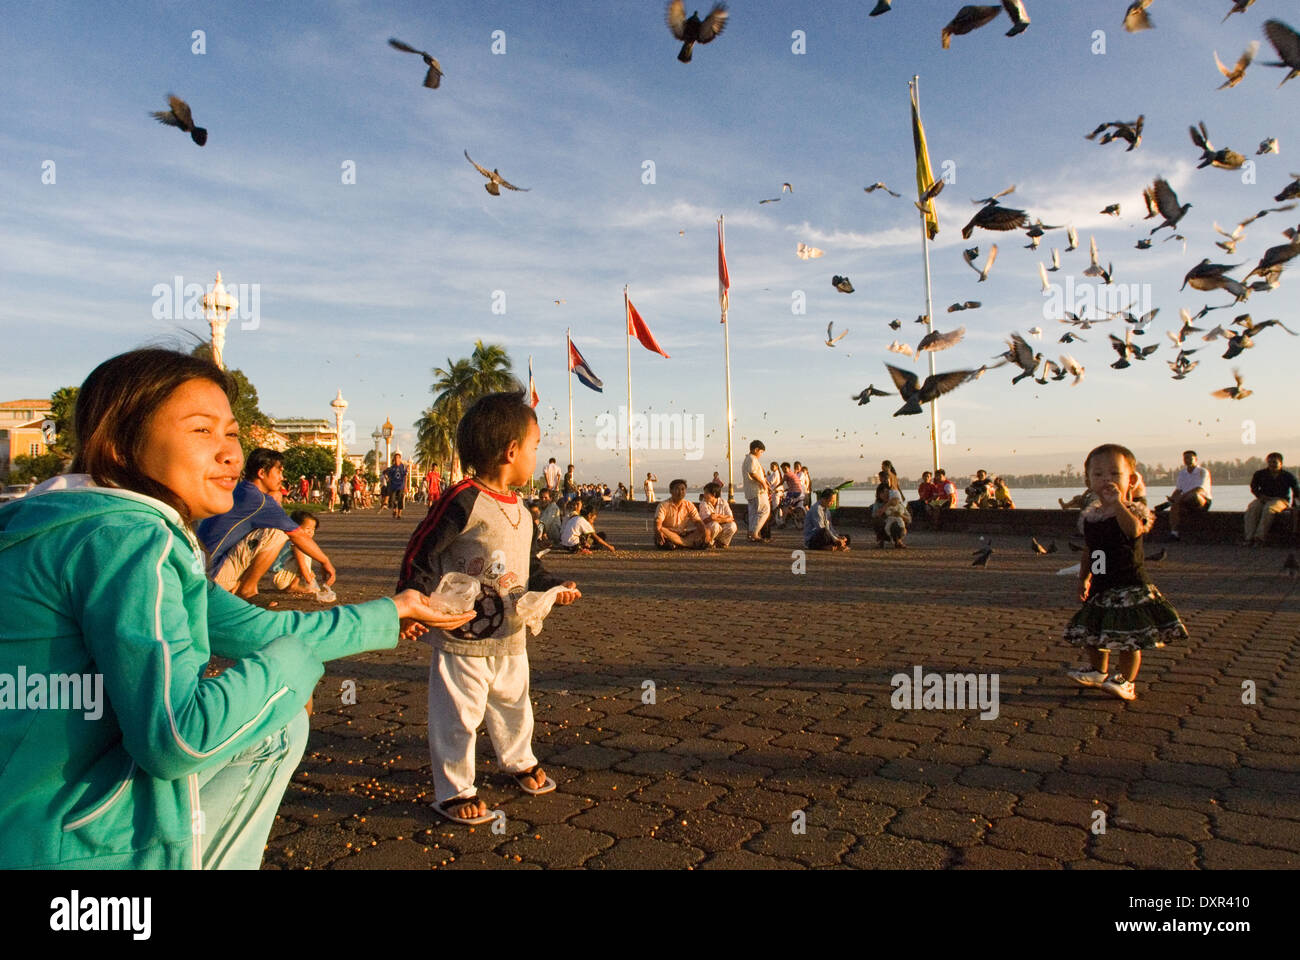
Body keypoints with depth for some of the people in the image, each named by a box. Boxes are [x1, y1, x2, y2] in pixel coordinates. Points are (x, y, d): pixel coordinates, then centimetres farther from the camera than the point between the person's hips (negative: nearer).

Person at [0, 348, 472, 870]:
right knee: (279, 724, -4)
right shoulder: (125, 539, -21)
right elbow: (178, 739, -27)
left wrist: (390, 612, 17)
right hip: (70, 848, -9)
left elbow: (252, 627, 11)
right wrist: (292, 662, -11)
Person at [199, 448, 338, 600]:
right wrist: (325, 562, -3)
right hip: (214, 574, -10)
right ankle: (246, 588, -6)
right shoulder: (257, 500, -16)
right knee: (277, 533, -19)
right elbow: (298, 535, -11)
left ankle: (236, 587, 12)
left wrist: (274, 497, 6)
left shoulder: (239, 491, 12)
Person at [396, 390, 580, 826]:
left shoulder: (519, 508, 8)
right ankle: (453, 790, 21)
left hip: (511, 635, 8)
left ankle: (519, 761, 45)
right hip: (462, 637, -8)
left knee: (513, 703, 23)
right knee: (458, 714, 4)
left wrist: (552, 587, 3)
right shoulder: (464, 500, -19)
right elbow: (421, 552, -15)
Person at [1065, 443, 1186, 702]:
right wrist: (1084, 578, 18)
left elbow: (1134, 529, -36)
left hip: (1130, 586, -6)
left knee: (1129, 636, -2)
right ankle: (1099, 671, 37)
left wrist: (1118, 503, -43)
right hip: (1100, 587, 6)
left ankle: (1126, 680, 12)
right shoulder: (1089, 517, 6)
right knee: (1094, 632, 17)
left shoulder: (1134, 510, -11)